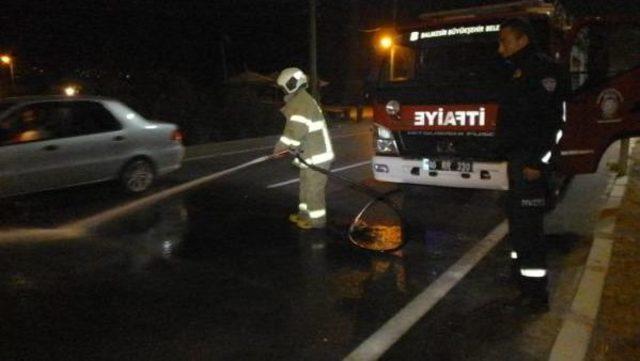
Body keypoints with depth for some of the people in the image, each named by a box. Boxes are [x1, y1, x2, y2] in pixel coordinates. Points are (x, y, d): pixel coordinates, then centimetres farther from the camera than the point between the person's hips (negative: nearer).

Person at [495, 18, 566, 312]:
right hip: (517, 159, 10)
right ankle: (523, 280, 32)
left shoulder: (541, 68, -10)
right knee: (518, 222, 17)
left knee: (528, 226, -8)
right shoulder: (520, 72, 20)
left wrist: (537, 161, -23)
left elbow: (551, 120, -19)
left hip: (529, 161, -10)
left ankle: (536, 294, 0)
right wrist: (511, 157, 16)